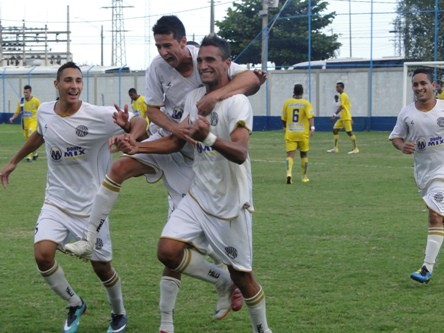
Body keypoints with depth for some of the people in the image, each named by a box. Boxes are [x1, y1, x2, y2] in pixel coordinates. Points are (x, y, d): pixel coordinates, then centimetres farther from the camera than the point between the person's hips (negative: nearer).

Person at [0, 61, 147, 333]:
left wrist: (129, 137, -40)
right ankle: (75, 305, 8)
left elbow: (140, 123, -17)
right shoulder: (44, 112, -4)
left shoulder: (98, 116, -19)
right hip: (56, 202, 3)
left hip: (91, 206, -3)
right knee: (43, 254, -18)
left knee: (101, 266, 6)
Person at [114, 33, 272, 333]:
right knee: (168, 251, -13)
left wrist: (209, 138, -50)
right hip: (199, 196, 6)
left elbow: (240, 153, -32)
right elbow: (177, 141, 16)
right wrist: (137, 147, 2)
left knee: (241, 274, 3)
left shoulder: (237, 103, -18)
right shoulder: (194, 97, 5)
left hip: (231, 204, -6)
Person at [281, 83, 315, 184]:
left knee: (290, 155, -5)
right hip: (303, 133, -1)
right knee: (304, 154, 16)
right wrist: (312, 128, -24)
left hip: (290, 133, 1)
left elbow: (283, 119, 11)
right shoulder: (306, 103, -3)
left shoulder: (287, 103, 4)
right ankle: (304, 177, 24)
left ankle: (289, 173, -30)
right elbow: (310, 116, -18)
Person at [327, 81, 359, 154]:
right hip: (342, 118, 10)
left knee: (349, 132, -7)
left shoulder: (343, 95, -12)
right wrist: (350, 118, 24)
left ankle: (355, 148, -2)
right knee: (335, 130, 6)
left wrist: (334, 115, -27)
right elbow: (349, 106, 21)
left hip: (346, 117, -10)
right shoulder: (343, 95, 17)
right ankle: (336, 148, 7)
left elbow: (341, 107, -22)